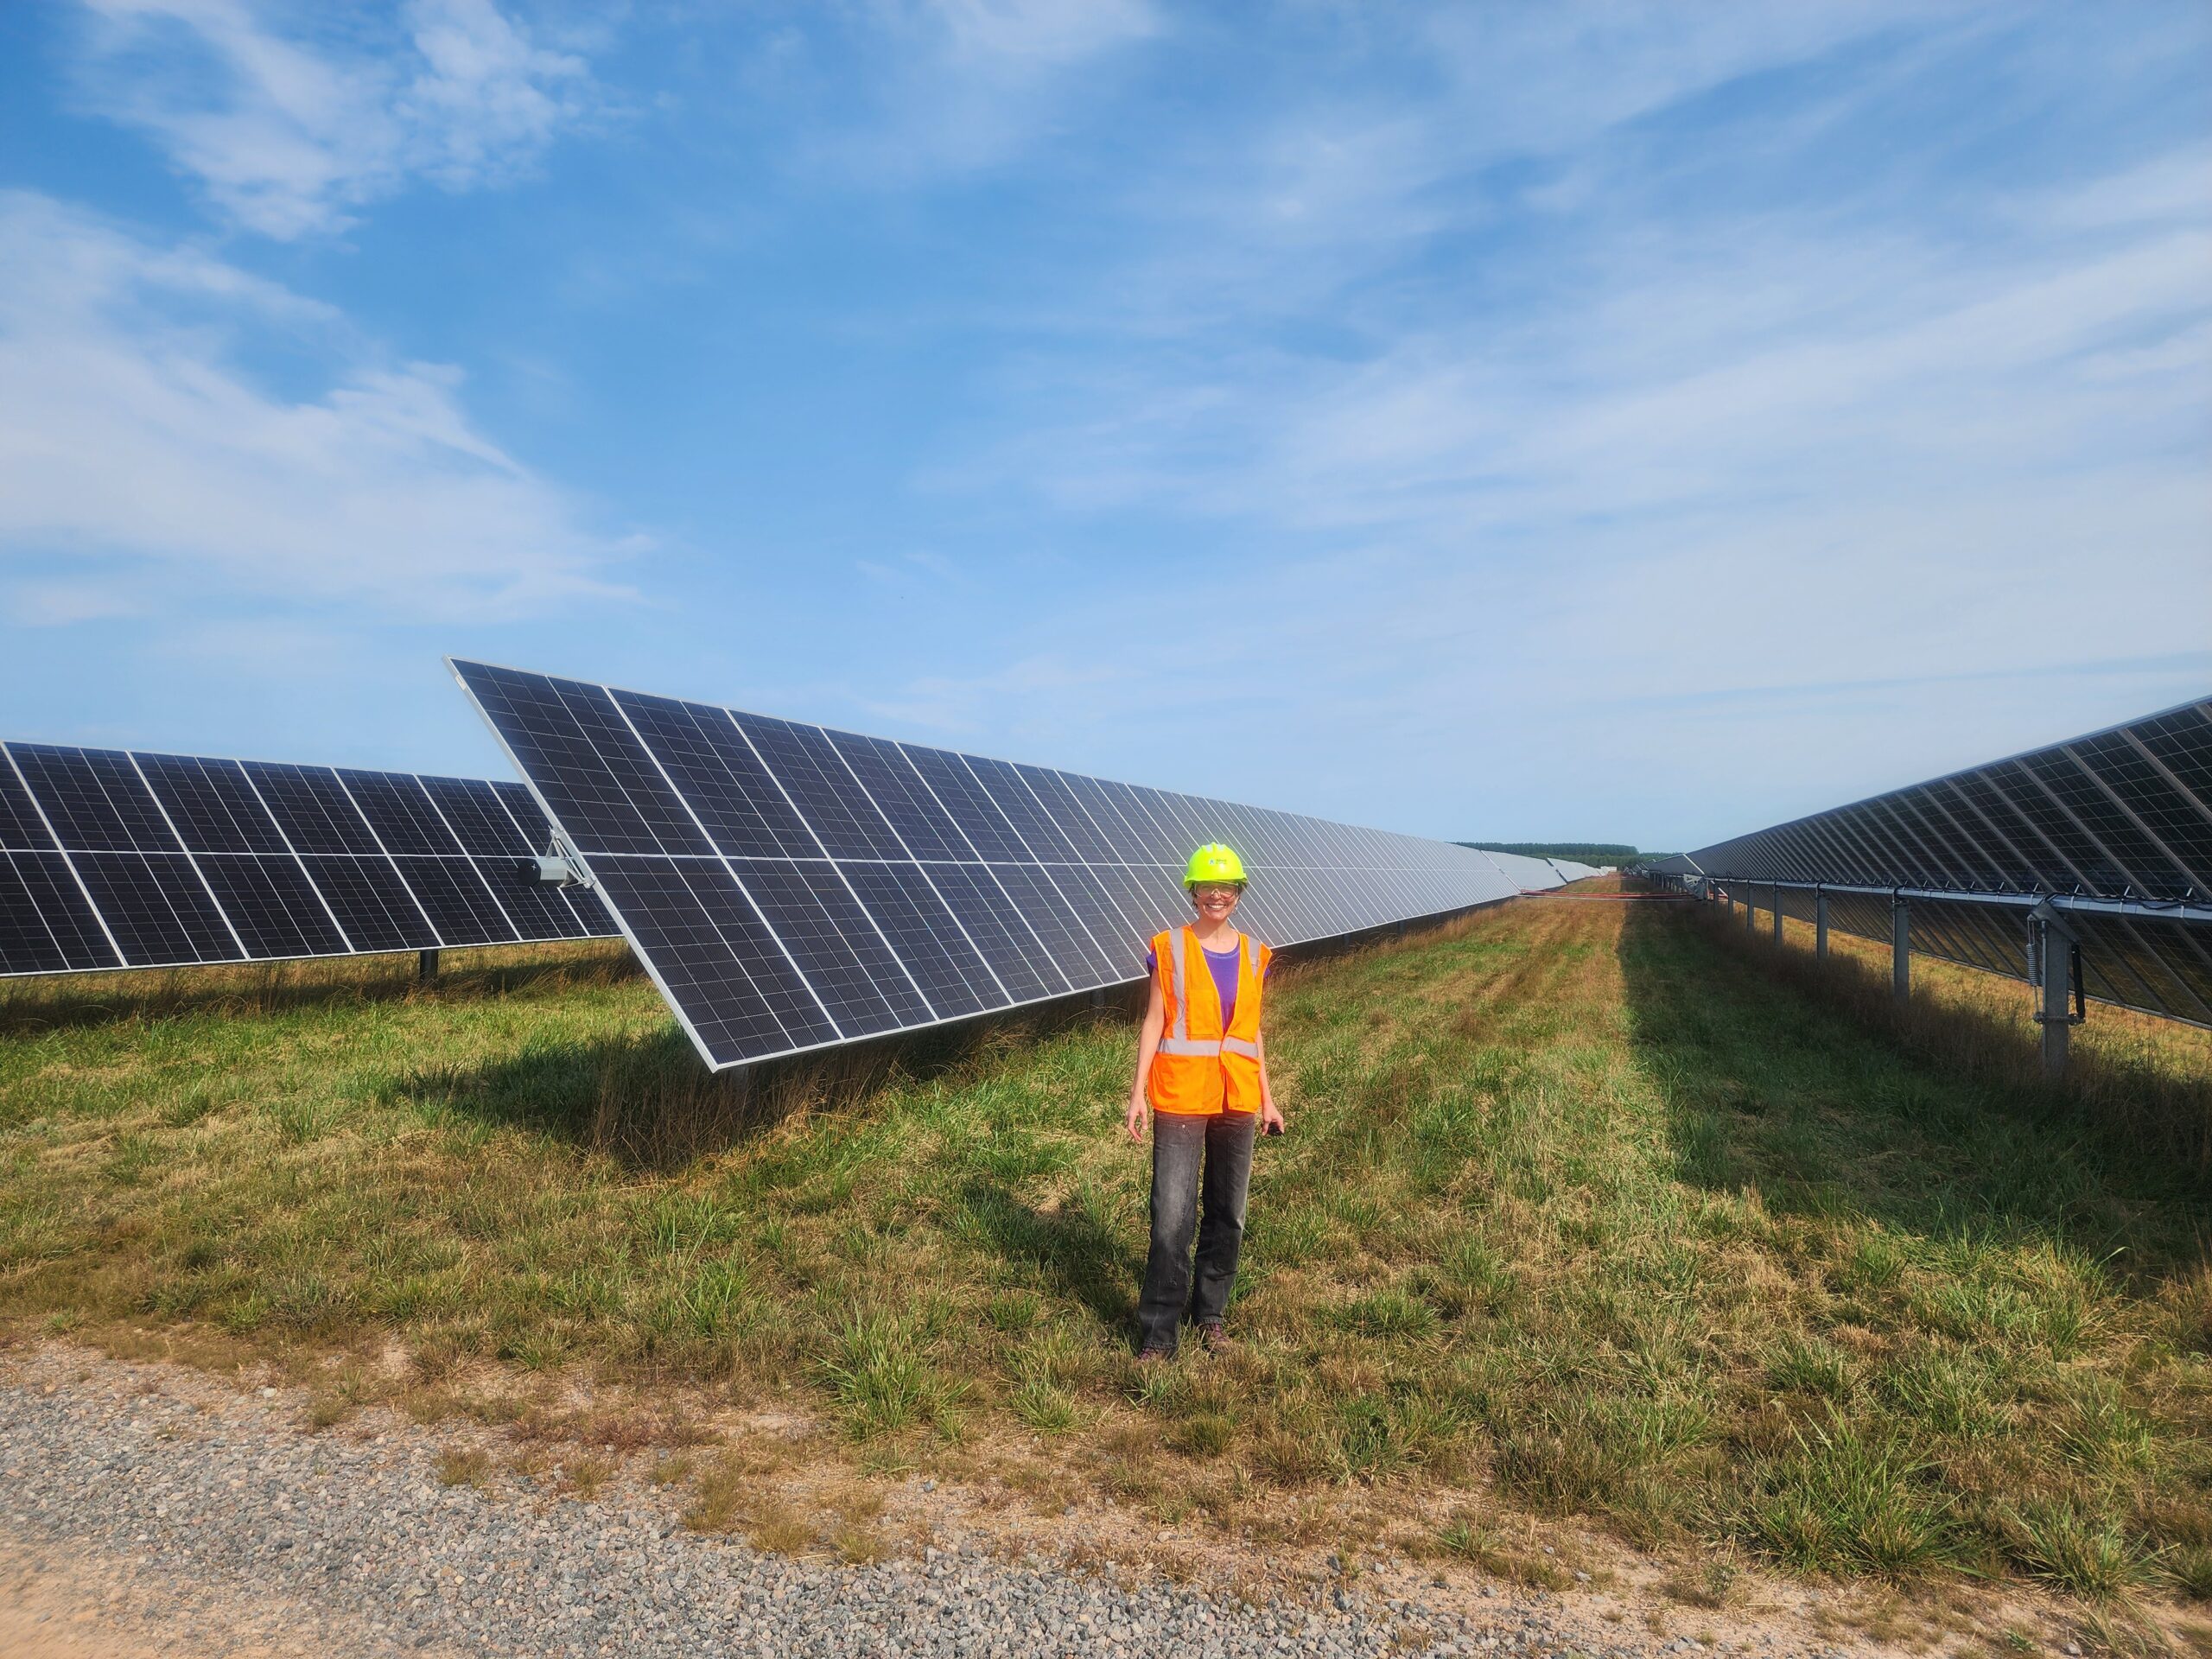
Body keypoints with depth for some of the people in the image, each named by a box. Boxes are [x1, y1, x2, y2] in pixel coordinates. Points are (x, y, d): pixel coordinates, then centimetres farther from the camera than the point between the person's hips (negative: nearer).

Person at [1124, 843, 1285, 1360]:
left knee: (1227, 1215, 12)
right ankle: (1157, 1335, 2)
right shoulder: (1169, 948, -2)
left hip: (1236, 1101, 4)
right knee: (1172, 1218, -8)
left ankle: (1210, 1313, 29)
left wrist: (1267, 1099, 13)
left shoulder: (1253, 955, 9)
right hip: (1180, 1099, -4)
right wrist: (1138, 1092, -9)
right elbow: (1153, 1023, -2)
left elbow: (1252, 1032, 14)